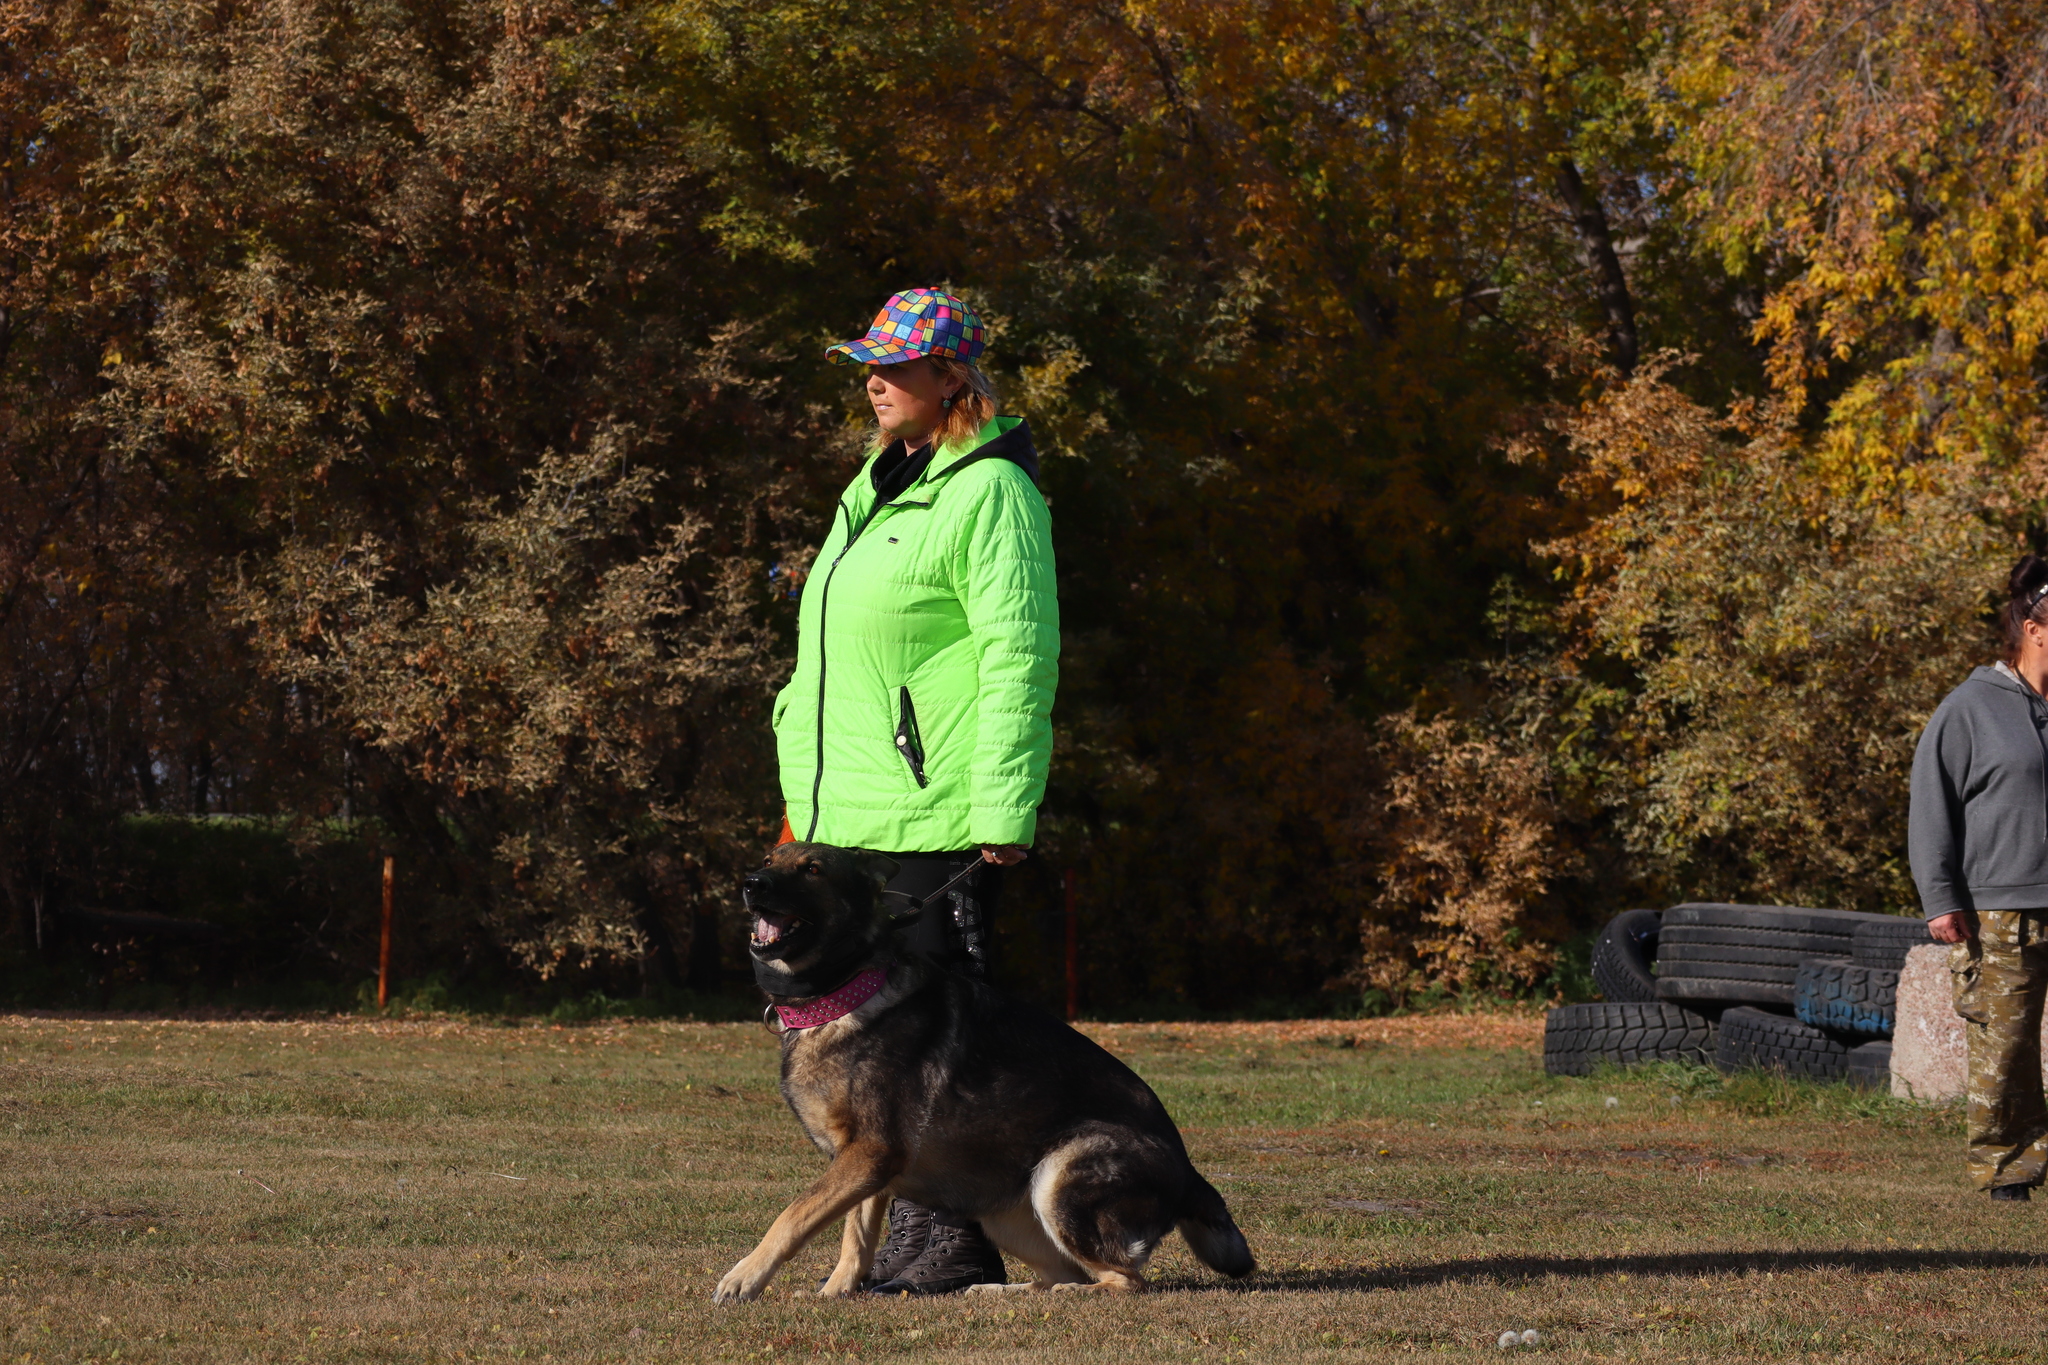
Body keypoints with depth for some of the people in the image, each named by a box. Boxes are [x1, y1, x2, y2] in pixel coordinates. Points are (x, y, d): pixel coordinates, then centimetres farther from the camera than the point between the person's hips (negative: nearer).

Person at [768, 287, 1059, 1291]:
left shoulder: (991, 493, -9)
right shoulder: (876, 490, 20)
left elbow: (1018, 661, -15)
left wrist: (1002, 815, -19)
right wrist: (806, 797, 22)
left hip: (935, 823, -9)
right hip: (849, 817, 9)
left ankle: (961, 1243, -2)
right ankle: (907, 1236, 15)